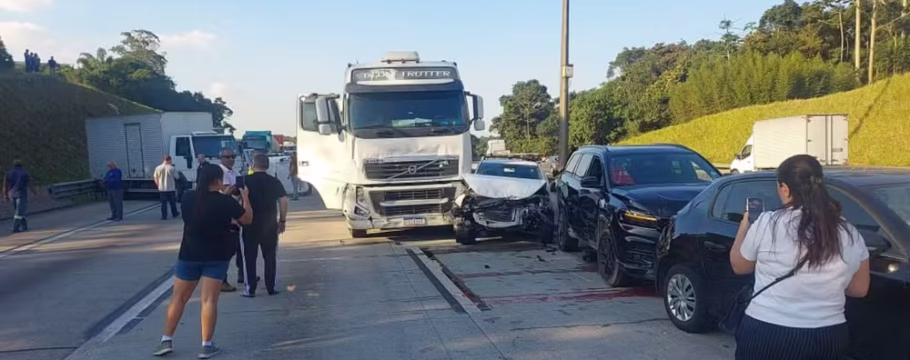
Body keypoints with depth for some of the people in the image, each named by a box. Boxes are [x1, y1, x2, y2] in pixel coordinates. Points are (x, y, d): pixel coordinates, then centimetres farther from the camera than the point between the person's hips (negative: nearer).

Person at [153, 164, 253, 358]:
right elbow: (247, 219, -1)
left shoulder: (187, 198, -3)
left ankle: (166, 340, 14)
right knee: (209, 300, -1)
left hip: (190, 254, 3)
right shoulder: (226, 201, -14)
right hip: (217, 256, -2)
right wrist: (245, 197, 12)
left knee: (179, 297, 14)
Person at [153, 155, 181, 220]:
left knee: (163, 203, 7)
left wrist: (158, 186, 17)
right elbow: (176, 178, -5)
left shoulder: (158, 168, -3)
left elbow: (156, 179, 5)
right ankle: (175, 214, 27)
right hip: (171, 188, -2)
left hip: (162, 188, 2)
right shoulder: (172, 168, -13)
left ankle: (164, 216, 4)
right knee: (172, 202, 14)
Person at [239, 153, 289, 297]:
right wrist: (282, 221, 4)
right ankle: (271, 288, 12)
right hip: (270, 224, 2)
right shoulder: (275, 181, 1)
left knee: (250, 256, 6)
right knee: (270, 256, 9)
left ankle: (250, 289, 7)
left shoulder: (245, 181, -4)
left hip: (250, 223, -2)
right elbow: (283, 201, -3)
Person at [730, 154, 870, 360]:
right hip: (827, 339, 3)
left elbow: (739, 266, 3)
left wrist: (744, 227, 17)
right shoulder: (850, 236, -3)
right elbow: (860, 289, 10)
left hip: (766, 334, -3)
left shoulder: (767, 224, -12)